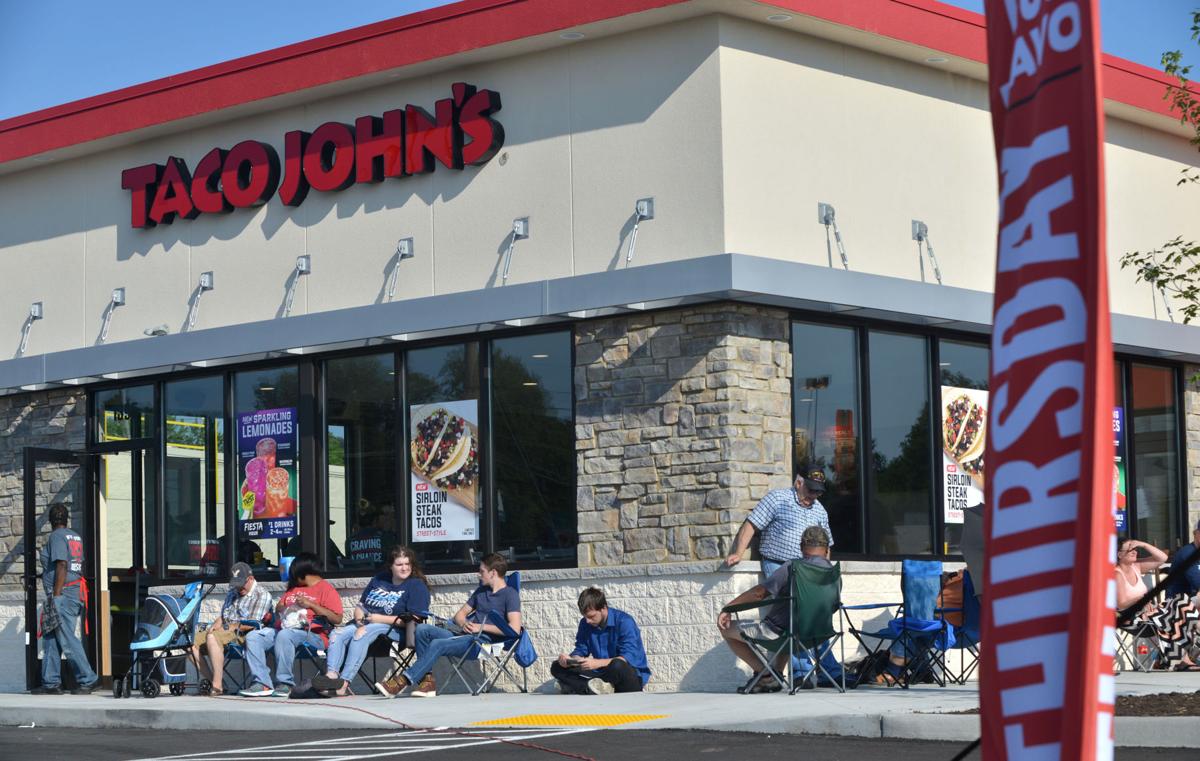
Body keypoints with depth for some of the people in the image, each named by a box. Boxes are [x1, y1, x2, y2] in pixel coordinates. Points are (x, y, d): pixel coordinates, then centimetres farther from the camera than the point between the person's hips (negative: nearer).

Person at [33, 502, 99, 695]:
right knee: (50, 639, 11)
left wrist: (56, 594, -18)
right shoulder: (75, 536, 16)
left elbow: (62, 566, -18)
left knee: (67, 639, -8)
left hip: (62, 593, -9)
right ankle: (50, 683, 11)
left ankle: (87, 679, -7)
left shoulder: (57, 536, -9)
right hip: (76, 591, 9)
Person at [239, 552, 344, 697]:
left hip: (313, 635, -8)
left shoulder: (326, 588, 3)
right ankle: (263, 684, -22)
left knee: (284, 635, -38)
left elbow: (337, 619, -8)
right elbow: (278, 607, 31)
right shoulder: (293, 588, 28)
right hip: (284, 629, 8)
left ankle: (285, 683, -29)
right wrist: (282, 609, 6)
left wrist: (311, 605, -13)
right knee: (252, 637, -13)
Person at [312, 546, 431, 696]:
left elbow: (413, 620, -11)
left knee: (360, 635, -33)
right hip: (365, 624, 7)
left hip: (391, 628, -7)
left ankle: (344, 682, -43)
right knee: (337, 633, -18)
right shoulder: (379, 579, 20)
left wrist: (379, 618, -13)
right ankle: (331, 674, -37)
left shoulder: (417, 585, 0)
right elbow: (360, 605, 24)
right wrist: (360, 617, -1)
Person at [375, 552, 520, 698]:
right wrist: (464, 624, 3)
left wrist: (481, 627, -13)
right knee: (423, 629, -10)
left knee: (438, 644, -29)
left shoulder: (510, 594, -1)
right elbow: (459, 614, 28)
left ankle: (403, 681, -29)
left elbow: (514, 628, -15)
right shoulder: (481, 591, 27)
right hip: (465, 635, 9)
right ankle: (428, 680, -20)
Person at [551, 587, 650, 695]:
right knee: (556, 667, -7)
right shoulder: (585, 624, 4)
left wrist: (597, 663, -36)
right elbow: (580, 651, 8)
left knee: (617, 665, -41)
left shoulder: (624, 622, -16)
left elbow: (629, 658, -25)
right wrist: (569, 659, -17)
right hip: (602, 674, 6)